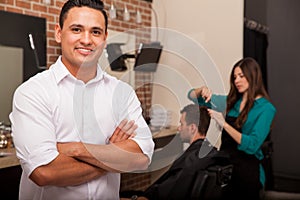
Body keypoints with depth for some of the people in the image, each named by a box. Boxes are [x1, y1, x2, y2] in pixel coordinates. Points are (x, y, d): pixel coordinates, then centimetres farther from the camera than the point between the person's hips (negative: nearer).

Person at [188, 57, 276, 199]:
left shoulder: (266, 108, -9)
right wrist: (202, 90, -11)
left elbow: (252, 145, -20)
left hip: (247, 169, -5)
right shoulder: (231, 101, 6)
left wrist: (224, 124, -24)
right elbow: (192, 96, 10)